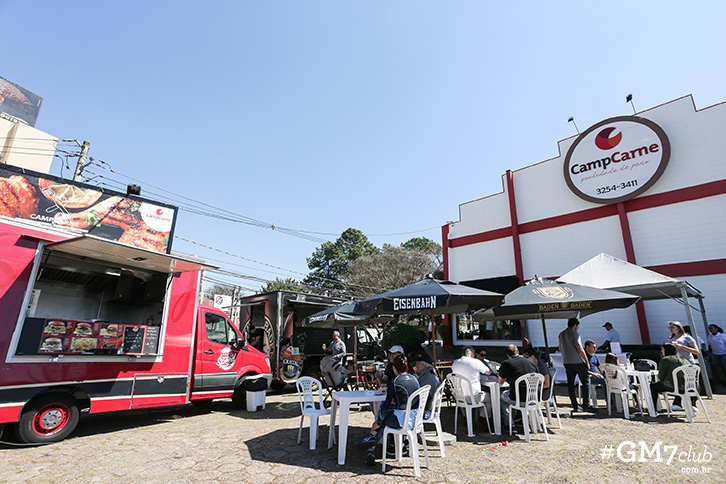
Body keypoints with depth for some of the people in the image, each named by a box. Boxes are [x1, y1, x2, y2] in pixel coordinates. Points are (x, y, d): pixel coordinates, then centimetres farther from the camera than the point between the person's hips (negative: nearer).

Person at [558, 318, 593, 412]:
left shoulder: (561, 334, 13)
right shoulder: (574, 333, -10)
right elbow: (580, 349, -13)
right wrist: (587, 361, -5)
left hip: (566, 362, 6)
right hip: (578, 362, -6)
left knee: (570, 383, 7)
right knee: (586, 382, 6)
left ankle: (574, 406, 9)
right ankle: (586, 404, 5)